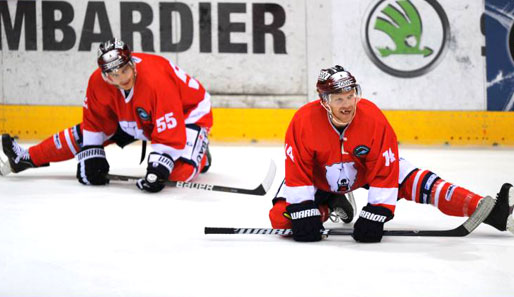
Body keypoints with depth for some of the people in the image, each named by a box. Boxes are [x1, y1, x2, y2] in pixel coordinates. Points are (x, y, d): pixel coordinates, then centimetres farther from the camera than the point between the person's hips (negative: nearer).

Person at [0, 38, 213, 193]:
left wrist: (158, 169, -45)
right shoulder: (99, 82, -21)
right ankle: (28, 158, 17)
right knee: (85, 134, 4)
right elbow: (96, 122, -5)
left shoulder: (157, 82, -41)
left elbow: (169, 135, -39)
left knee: (180, 172, -29)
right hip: (136, 116, 6)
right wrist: (92, 157, -9)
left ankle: (200, 154, 6)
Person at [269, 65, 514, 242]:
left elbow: (385, 172, -25)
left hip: (366, 170, 0)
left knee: (415, 182, -18)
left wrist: (375, 215, -30)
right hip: (319, 179, 0)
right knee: (280, 217, -19)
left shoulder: (373, 118, -29)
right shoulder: (304, 121, -32)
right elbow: (297, 172, -25)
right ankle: (329, 206, 10)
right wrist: (304, 213, -31)